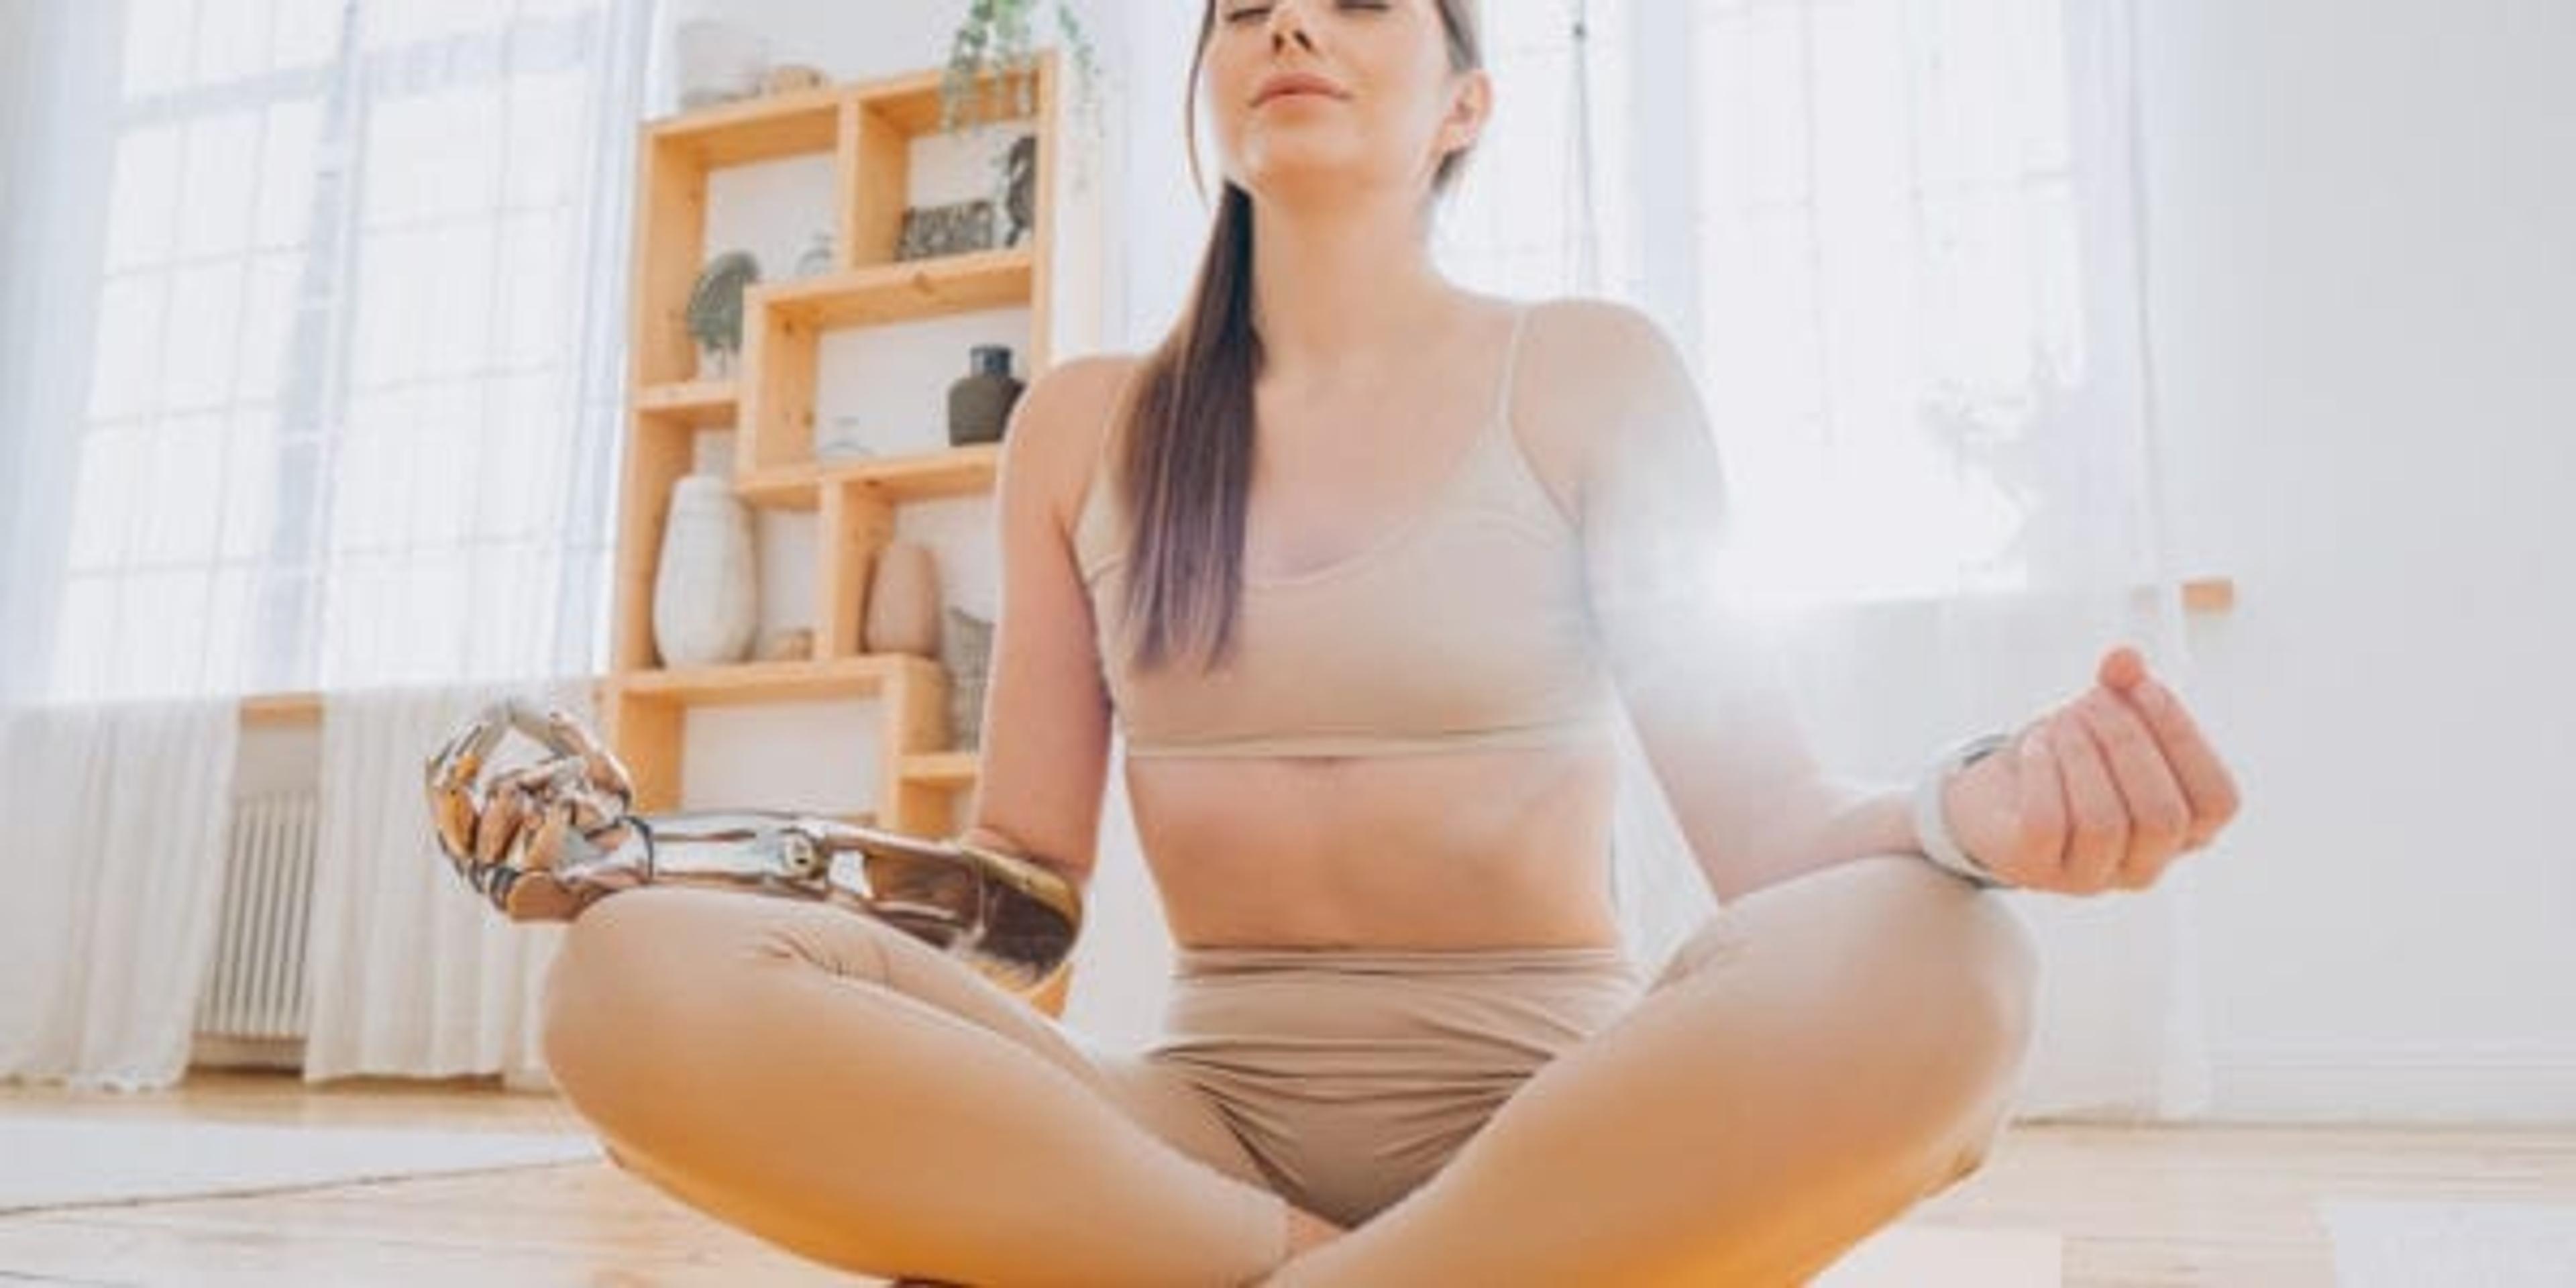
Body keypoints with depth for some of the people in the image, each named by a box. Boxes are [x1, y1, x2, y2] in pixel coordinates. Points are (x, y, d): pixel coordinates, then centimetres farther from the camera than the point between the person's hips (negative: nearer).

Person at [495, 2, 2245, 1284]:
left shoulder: (1585, 376, 2)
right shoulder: (1085, 429, 9)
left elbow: (1763, 824, -6)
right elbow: (1021, 873, 6)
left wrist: (1966, 815, -28)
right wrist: (658, 850, -7)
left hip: (1548, 1114, -1)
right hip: (1208, 1120, 2)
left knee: (1925, 971, -34)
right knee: (645, 977, -23)